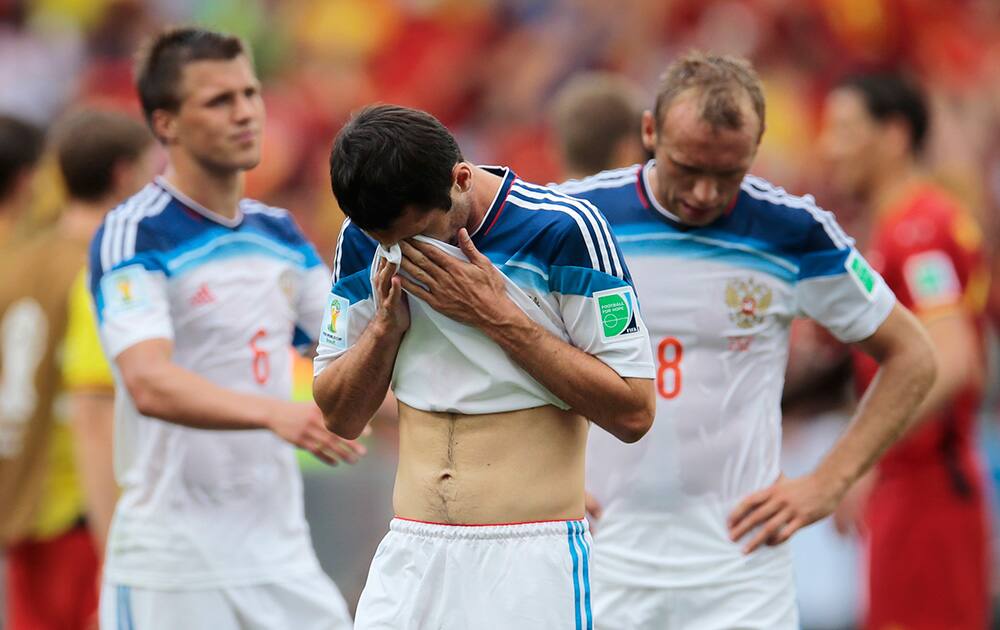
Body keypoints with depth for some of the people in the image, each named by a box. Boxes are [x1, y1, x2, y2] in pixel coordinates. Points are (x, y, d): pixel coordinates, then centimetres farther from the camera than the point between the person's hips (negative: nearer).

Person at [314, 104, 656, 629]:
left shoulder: (564, 229, -10)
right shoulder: (363, 241, 5)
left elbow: (633, 414, -11)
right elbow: (340, 418, 11)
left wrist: (498, 316, -15)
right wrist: (386, 325, -7)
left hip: (532, 560, -4)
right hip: (408, 557, 4)